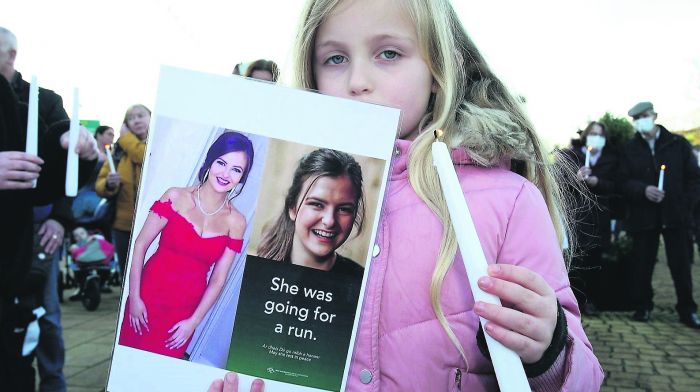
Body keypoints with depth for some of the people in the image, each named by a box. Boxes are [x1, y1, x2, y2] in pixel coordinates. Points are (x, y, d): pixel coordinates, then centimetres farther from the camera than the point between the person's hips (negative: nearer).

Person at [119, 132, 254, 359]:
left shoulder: (236, 222, -5)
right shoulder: (176, 197, -9)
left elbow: (218, 279, -3)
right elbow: (140, 245, -7)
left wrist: (194, 322, -4)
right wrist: (134, 297, -8)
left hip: (185, 310, 1)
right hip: (148, 297, -1)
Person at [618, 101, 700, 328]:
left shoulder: (678, 144, 6)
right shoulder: (630, 149, 8)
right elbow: (624, 182, 3)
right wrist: (643, 190, -15)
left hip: (675, 215, -1)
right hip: (643, 216, 1)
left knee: (681, 264, 2)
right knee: (642, 265, 4)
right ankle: (643, 307, 17)